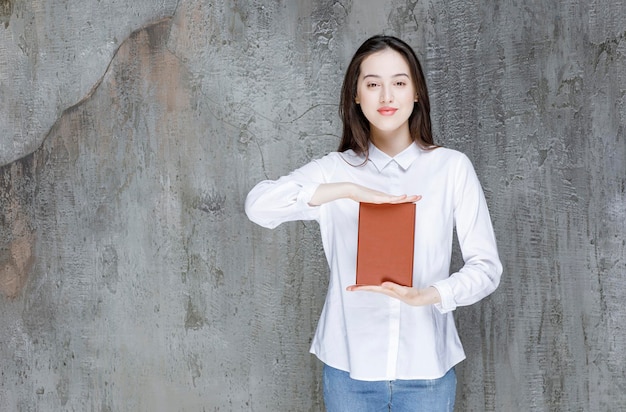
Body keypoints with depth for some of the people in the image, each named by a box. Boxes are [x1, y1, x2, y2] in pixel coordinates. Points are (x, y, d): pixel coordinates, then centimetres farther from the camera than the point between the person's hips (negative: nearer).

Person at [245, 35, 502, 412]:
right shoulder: (335, 169, 1)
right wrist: (348, 190, -23)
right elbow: (258, 205, -14)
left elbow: (487, 265, -3)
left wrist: (428, 295, -21)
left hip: (426, 367, 0)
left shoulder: (452, 167, -2)